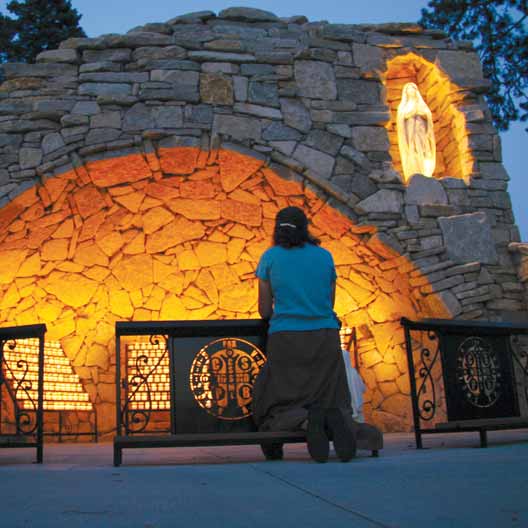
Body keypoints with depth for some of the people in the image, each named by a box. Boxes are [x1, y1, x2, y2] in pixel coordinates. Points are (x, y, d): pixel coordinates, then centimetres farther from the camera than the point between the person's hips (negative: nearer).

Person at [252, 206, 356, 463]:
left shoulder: (271, 257, 4)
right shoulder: (325, 256, 11)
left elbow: (265, 310, 7)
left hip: (285, 338, -2)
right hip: (326, 337, 2)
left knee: (272, 410, 4)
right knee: (334, 403, 12)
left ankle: (305, 420, -28)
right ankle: (335, 418, -24)